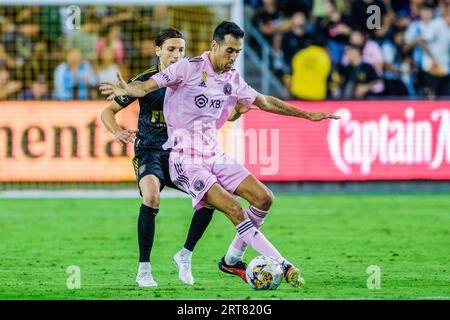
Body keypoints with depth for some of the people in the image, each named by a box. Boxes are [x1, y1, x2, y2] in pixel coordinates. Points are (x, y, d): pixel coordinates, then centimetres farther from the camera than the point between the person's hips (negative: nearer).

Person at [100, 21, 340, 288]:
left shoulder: (233, 79, 9)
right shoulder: (189, 69, -11)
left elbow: (265, 102, 24)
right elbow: (146, 87, -19)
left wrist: (308, 115, 26)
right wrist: (127, 89, -42)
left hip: (214, 156, 7)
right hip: (185, 160, -7)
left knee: (264, 198, -4)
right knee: (235, 209, -21)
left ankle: (233, 259, 12)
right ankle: (281, 265, -17)